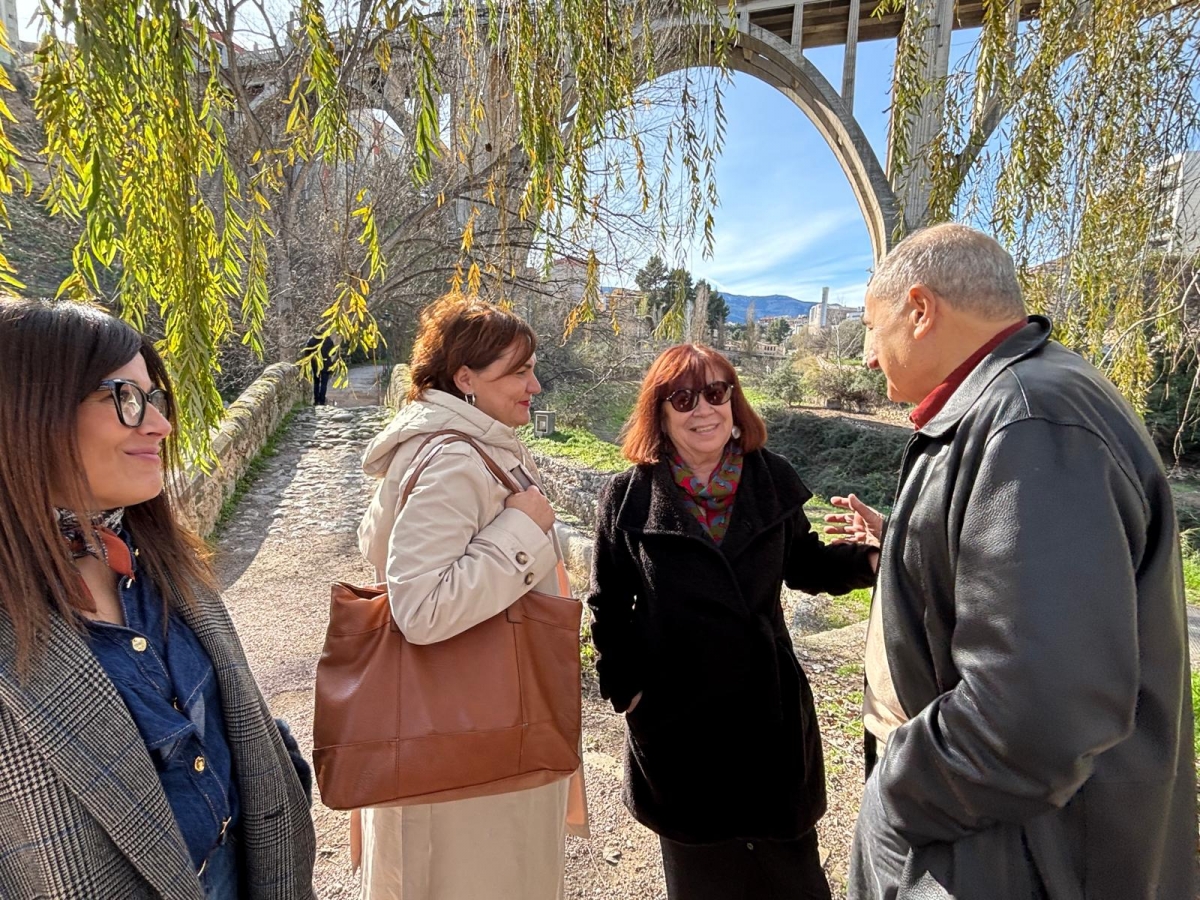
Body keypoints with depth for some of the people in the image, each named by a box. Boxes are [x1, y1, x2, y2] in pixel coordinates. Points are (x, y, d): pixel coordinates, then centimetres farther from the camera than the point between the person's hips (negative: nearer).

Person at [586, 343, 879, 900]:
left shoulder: (772, 481, -3)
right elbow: (607, 606, -1)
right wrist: (624, 688, -5)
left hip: (769, 707, 2)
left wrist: (871, 559, -11)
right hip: (675, 717, -1)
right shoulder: (628, 496, -8)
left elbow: (805, 563, 7)